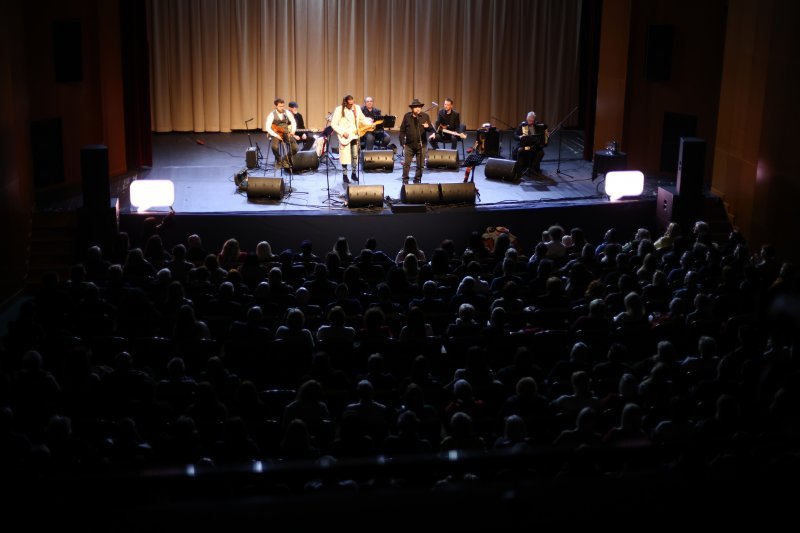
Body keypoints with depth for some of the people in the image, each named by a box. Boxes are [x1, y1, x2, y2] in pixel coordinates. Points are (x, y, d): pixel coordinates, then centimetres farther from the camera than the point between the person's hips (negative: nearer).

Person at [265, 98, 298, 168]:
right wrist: (276, 135, -24)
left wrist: (293, 131, -10)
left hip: (286, 133, 3)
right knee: (275, 147, -35)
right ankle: (278, 160, -2)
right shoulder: (272, 115, -11)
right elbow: (268, 128, -14)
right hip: (276, 134, -3)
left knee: (295, 148, -19)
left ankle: (285, 159, 11)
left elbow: (293, 122, 10)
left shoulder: (287, 113, 0)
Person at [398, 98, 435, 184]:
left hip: (421, 145, 0)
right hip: (409, 145, 0)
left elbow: (431, 129, -1)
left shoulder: (425, 116, 1)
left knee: (420, 165, 5)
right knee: (406, 164, 1)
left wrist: (427, 127, -24)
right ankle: (405, 180, 12)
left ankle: (417, 180, 19)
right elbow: (402, 130, 5)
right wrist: (402, 143, 1)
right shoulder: (407, 116, 1)